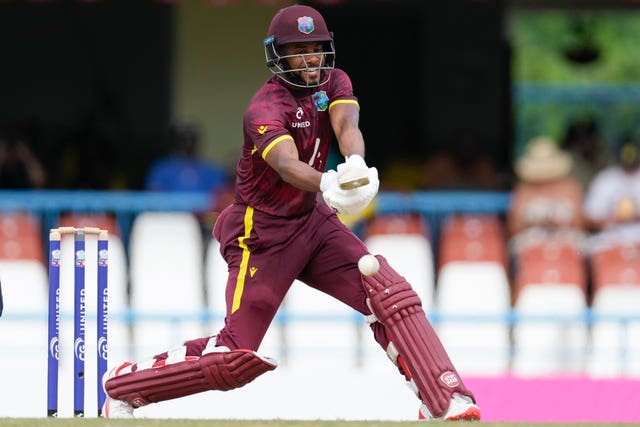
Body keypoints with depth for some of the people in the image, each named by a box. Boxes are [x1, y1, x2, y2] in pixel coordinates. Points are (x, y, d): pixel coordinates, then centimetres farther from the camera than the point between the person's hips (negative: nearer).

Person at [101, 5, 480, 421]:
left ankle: (447, 402, -10)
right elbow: (287, 165, -41)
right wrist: (329, 185, -63)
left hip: (313, 221, 6)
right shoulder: (265, 108, -22)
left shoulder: (334, 83, -2)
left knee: (392, 295, -12)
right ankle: (123, 384, 10)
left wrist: (356, 165, -47)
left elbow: (347, 126, -23)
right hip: (262, 233, -6)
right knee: (238, 358, -7)